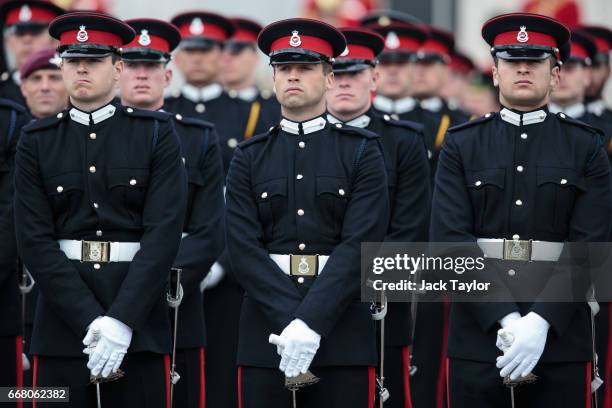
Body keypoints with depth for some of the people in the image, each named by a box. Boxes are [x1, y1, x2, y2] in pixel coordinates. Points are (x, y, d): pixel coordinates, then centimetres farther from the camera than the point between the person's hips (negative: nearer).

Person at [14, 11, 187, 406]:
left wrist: (121, 321, -16)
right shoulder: (37, 141, 6)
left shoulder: (156, 133, 2)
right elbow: (35, 240, -1)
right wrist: (90, 322, -13)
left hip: (140, 322, -1)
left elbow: (164, 232, -6)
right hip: (63, 320, 1)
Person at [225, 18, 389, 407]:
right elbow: (244, 247, -2)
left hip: (342, 325, -2)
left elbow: (361, 245, -8)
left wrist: (311, 321, -18)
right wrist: (291, 320, -15)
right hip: (266, 328, 2)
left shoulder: (362, 152, 3)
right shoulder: (250, 157, 9)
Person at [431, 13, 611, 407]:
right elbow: (450, 240, -4)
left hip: (560, 340, -1)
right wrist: (504, 319, -15)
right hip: (477, 338, 1)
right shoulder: (461, 145, 6)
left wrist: (541, 321, -17)